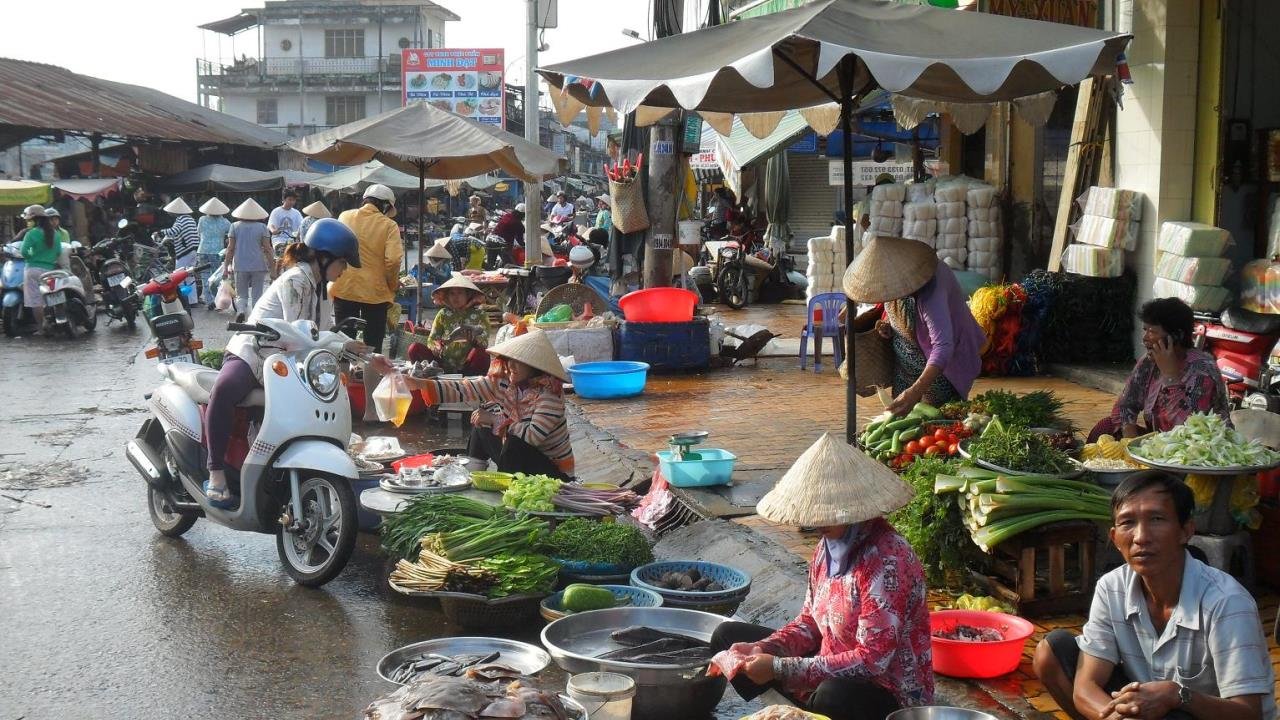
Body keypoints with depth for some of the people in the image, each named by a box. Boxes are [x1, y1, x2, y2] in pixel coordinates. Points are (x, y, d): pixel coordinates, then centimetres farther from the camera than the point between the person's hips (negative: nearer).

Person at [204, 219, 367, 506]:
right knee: (225, 390, -39)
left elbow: (325, 330, 15)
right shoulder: (294, 282, -17)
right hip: (250, 355, -9)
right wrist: (343, 347, -21)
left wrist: (359, 350, 4)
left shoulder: (322, 286, 10)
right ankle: (216, 472, -34)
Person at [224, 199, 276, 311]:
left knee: (242, 296, 9)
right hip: (259, 266, -1)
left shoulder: (235, 226, 3)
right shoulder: (262, 227, -1)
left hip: (240, 267, 1)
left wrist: (226, 266, 7)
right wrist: (272, 269, 2)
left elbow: (230, 248, 2)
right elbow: (267, 249, -2)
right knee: (257, 296, 4)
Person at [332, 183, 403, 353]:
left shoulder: (344, 217, 2)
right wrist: (393, 285, 0)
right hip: (375, 292, -2)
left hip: (344, 289, 2)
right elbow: (393, 260, -17)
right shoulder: (389, 225, -7)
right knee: (373, 347, 8)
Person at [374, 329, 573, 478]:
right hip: (519, 457, 6)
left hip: (553, 470, -6)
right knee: (481, 426, -1)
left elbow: (534, 435, -35)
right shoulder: (500, 381, -7)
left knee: (515, 442, -29)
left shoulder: (549, 392, -24)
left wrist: (496, 419, -23)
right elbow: (459, 390, -14)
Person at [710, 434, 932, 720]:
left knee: (835, 695, -43)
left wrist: (779, 668, -28)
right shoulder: (830, 545, 0)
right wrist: (763, 650, -9)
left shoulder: (888, 562, -25)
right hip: (833, 673, 9)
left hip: (889, 696, -9)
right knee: (728, 636, 10)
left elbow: (872, 660, -29)